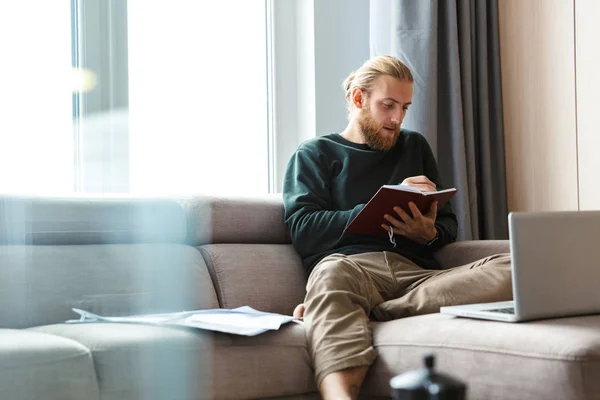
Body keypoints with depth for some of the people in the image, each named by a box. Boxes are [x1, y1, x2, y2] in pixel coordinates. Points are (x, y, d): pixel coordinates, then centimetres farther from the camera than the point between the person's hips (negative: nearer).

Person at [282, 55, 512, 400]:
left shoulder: (415, 146, 30)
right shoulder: (315, 154, 20)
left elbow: (449, 224, 24)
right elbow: (304, 230, 3)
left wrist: (430, 234, -1)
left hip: (416, 270, 4)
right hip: (351, 265, -3)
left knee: (513, 270, -28)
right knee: (332, 271, -41)